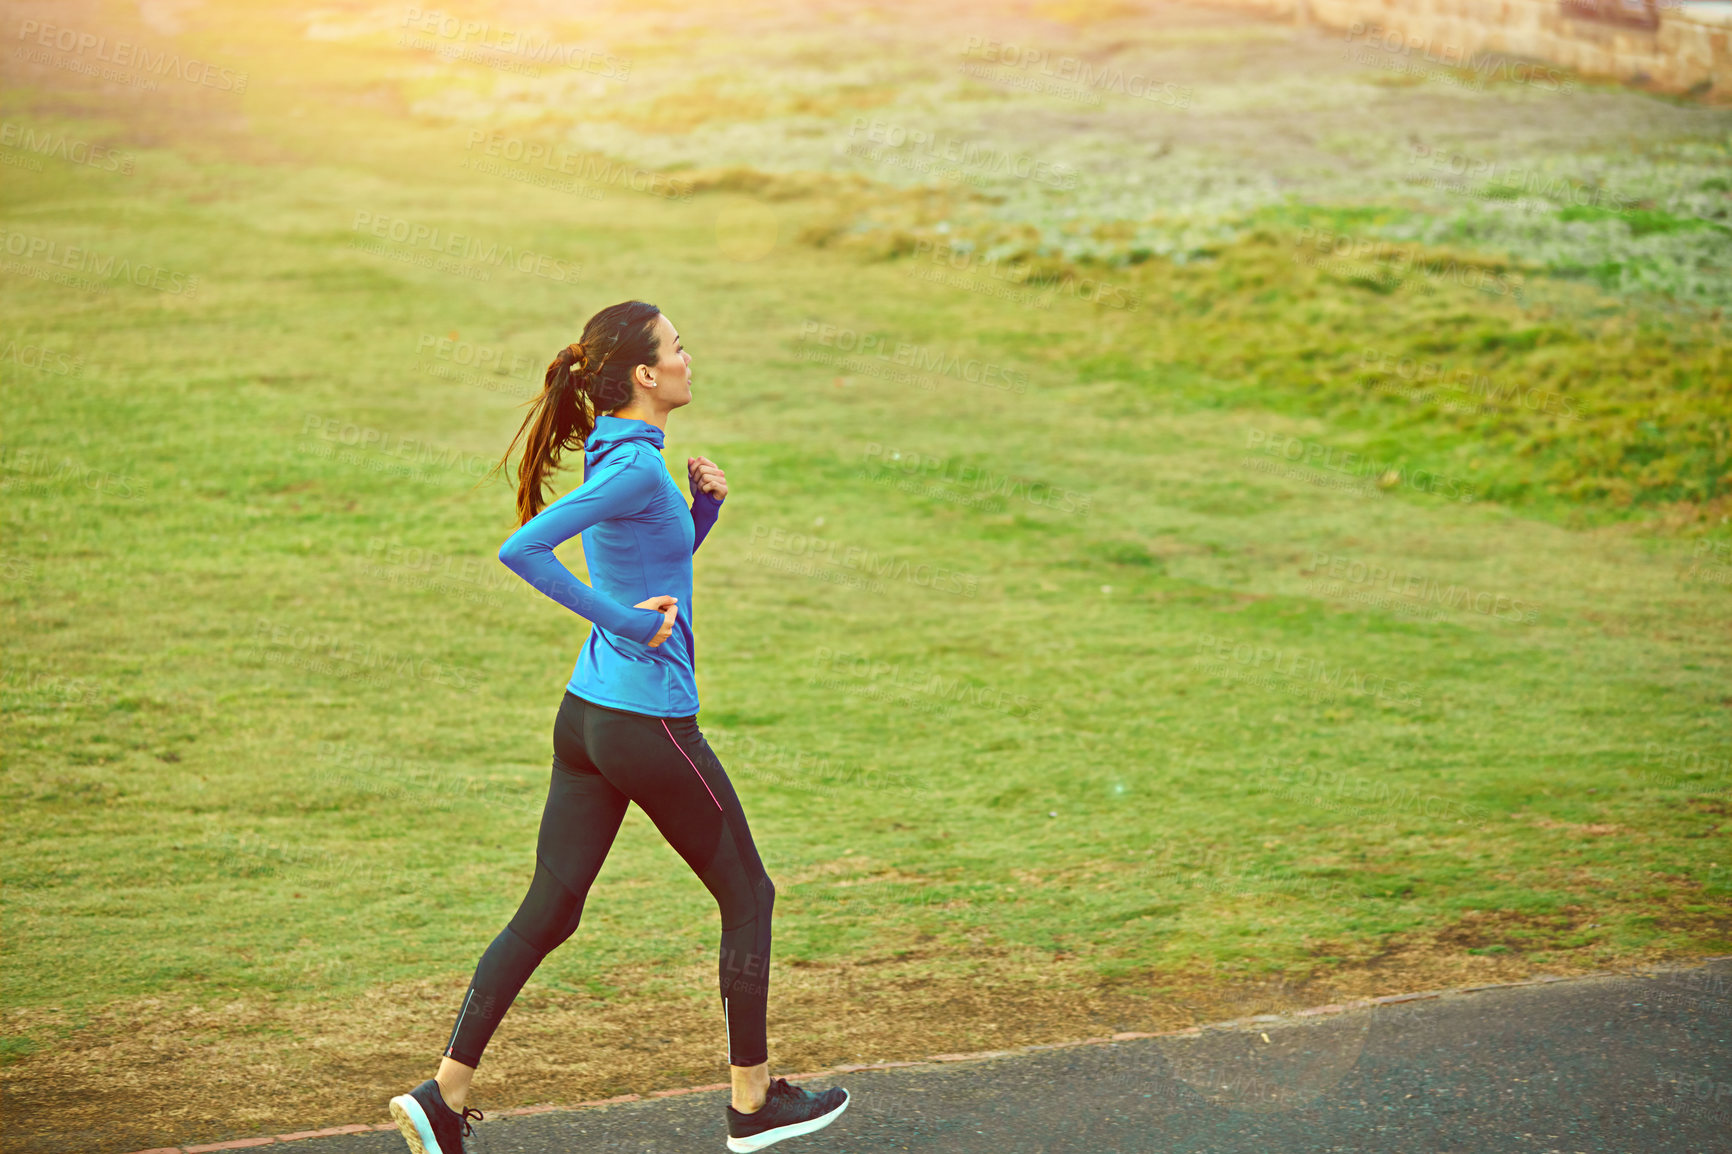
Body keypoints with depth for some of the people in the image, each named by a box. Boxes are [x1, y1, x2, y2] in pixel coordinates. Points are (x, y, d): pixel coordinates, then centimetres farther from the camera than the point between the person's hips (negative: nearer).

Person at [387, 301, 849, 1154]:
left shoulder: (616, 453, 10)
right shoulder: (635, 466, -18)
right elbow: (520, 549, -28)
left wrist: (704, 504, 5)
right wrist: (624, 622, -22)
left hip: (588, 715, 9)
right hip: (649, 724, -9)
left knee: (549, 910, 10)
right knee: (748, 898, 9)